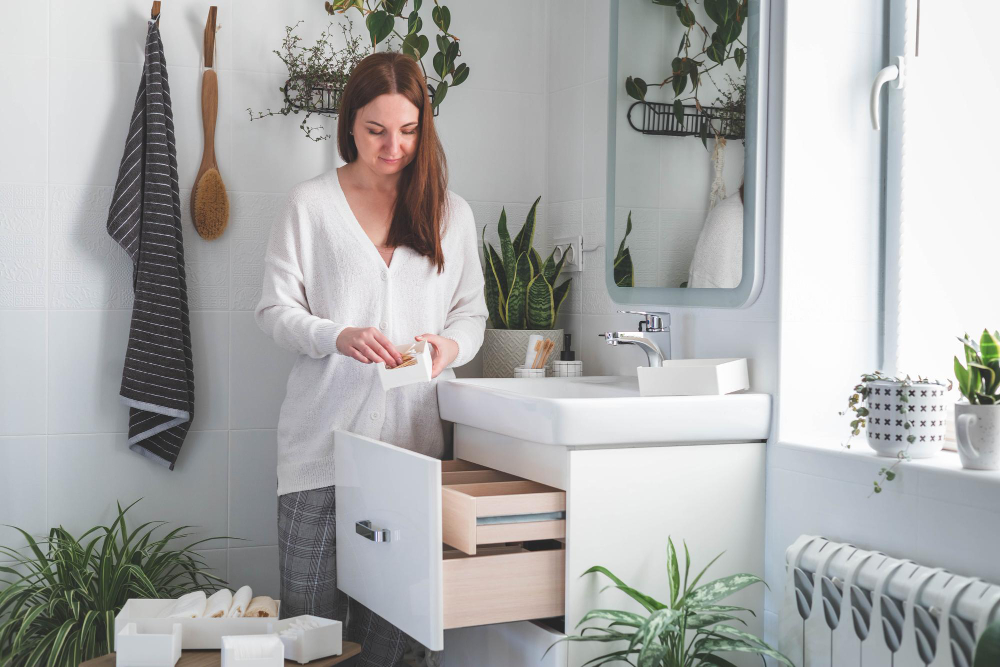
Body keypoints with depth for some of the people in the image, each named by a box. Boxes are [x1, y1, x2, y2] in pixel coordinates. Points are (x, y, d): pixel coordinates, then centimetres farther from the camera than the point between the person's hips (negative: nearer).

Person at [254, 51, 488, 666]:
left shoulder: (451, 213, 12)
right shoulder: (310, 205, 5)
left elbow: (472, 312, 14)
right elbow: (275, 308, 2)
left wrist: (449, 345, -10)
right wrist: (338, 337, -17)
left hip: (414, 433, 2)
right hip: (324, 434, -2)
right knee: (309, 610, 0)